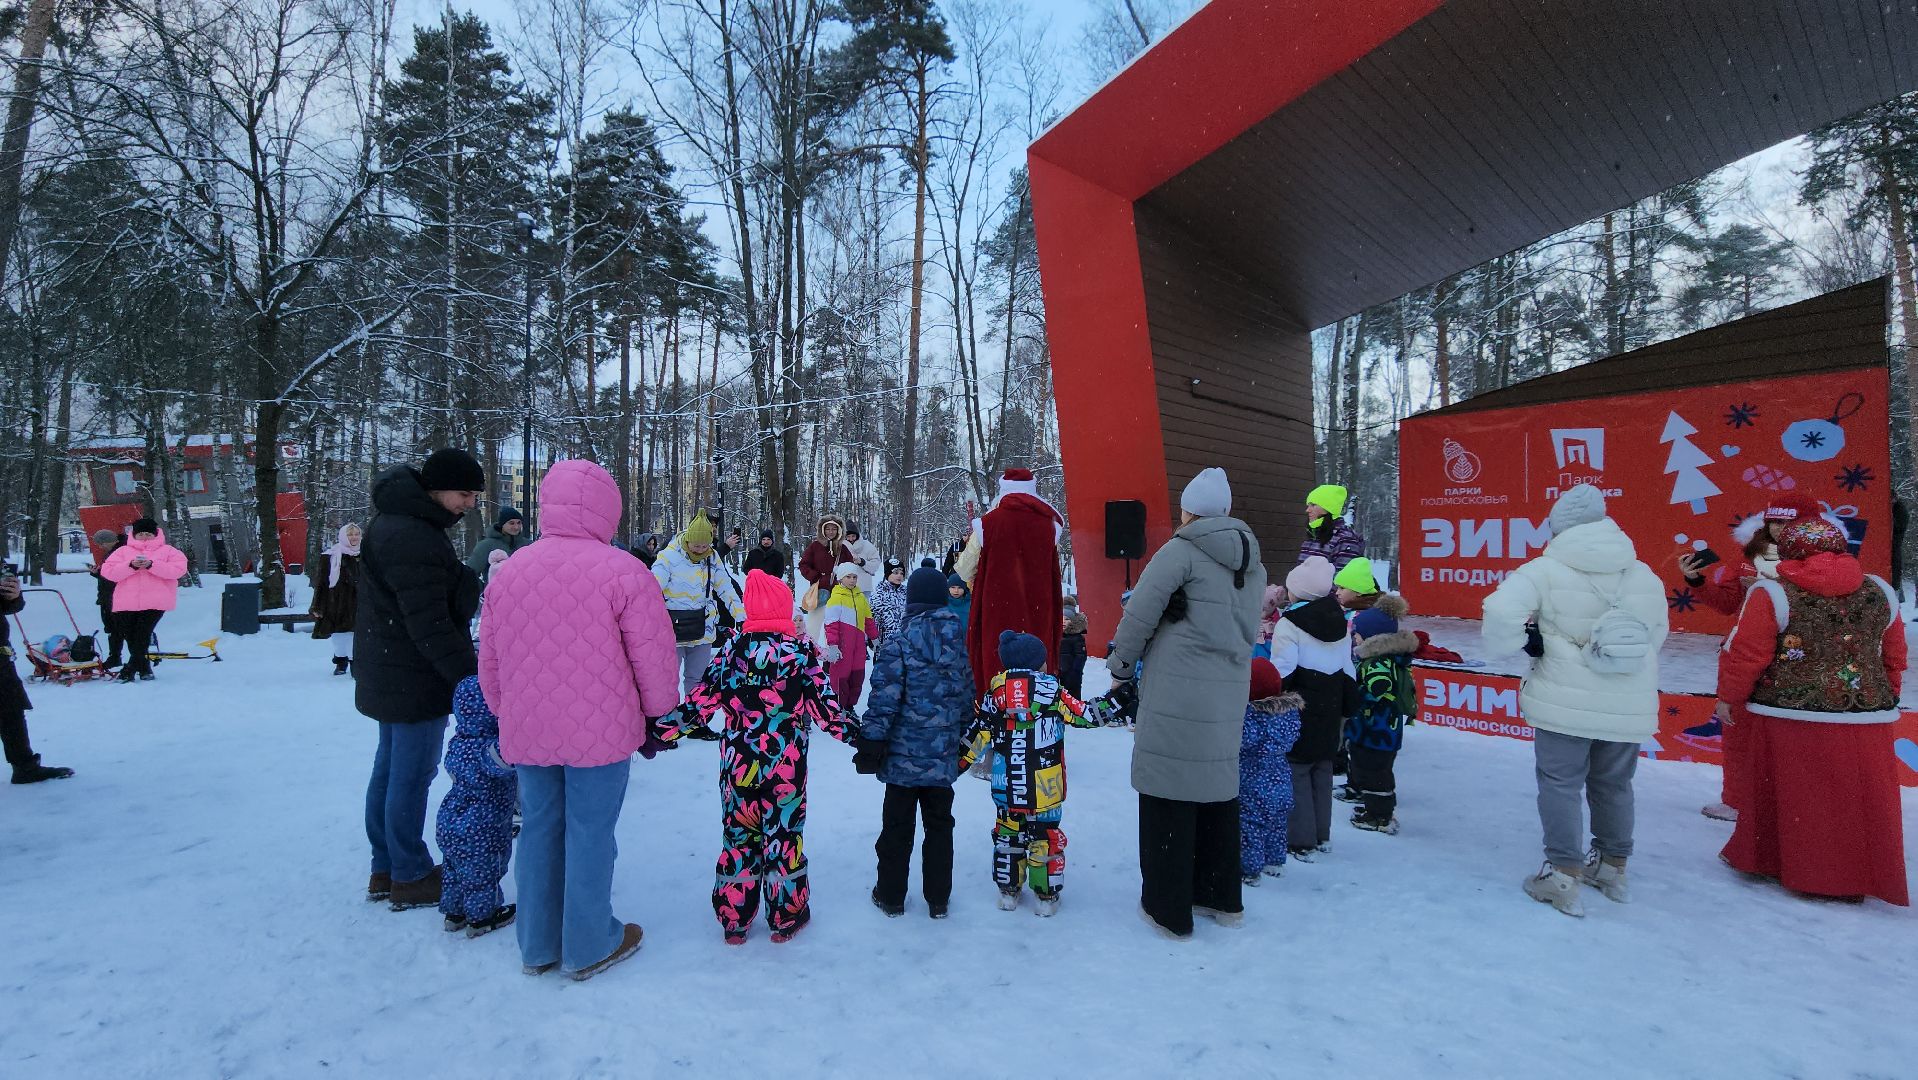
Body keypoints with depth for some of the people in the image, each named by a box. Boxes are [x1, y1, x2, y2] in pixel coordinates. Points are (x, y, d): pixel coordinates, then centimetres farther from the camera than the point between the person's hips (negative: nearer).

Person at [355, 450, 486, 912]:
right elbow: (429, 625, -26)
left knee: (390, 769, 18)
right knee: (411, 776, 2)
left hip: (393, 676, 11)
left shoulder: (398, 521, 10)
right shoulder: (411, 538, -24)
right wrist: (470, 677, -22)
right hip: (415, 680, -11)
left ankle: (385, 870, 31)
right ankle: (410, 878, 16)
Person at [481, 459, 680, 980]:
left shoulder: (508, 570, 3)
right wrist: (659, 718, 5)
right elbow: (654, 658, -11)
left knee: (539, 829, 17)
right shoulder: (623, 572, -14)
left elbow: (490, 662, 12)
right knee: (590, 834, 7)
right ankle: (588, 947, 22)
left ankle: (538, 946, 32)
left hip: (527, 732, 5)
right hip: (600, 731, -5)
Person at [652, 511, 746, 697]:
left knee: (697, 678, 16)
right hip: (673, 631, -4)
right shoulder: (669, 557, -14)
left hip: (702, 630, 4)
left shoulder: (712, 558, 2)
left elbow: (726, 589, 9)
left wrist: (741, 616, 4)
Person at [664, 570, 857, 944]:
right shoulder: (800, 650, -11)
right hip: (785, 768, -3)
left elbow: (703, 697, 1)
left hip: (737, 766, 3)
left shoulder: (731, 648, -3)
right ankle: (786, 917, 23)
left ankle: (733, 920, 26)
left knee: (738, 836, 15)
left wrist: (673, 725, 14)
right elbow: (824, 705, -11)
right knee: (784, 835, 11)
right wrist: (856, 733, -2)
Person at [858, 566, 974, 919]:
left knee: (897, 826, 11)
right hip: (944, 757, 4)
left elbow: (884, 699, -18)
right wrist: (962, 736, 23)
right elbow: (967, 695, 11)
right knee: (939, 825, 16)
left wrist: (871, 742, -10)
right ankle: (938, 899, 24)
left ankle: (891, 896, 24)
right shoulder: (958, 642, 2)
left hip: (904, 756, -4)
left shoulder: (898, 644, -14)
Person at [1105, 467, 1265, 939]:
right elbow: (1247, 625, 15)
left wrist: (1121, 664, 4)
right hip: (1230, 693, 7)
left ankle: (1169, 908, 13)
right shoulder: (1253, 562, 12)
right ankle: (1221, 898, 31)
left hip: (1176, 694, -7)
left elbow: (1140, 613, -10)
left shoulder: (1182, 550, -10)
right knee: (1218, 788, 18)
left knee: (1169, 794, 3)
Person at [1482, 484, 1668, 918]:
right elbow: (1657, 633, 12)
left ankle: (1563, 876, 4)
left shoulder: (1547, 570, -13)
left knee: (1560, 783, 4)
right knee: (1613, 784, 20)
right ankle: (1613, 867, 35)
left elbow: (1502, 610, -25)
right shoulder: (1645, 576, 4)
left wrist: (1505, 647, -6)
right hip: (1631, 705, 5)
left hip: (1566, 703, -5)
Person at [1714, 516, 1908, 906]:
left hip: (1789, 718, -4)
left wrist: (1728, 696, 4)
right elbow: (1895, 657, 15)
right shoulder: (1879, 593, 6)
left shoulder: (1772, 595, -10)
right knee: (1856, 801, 12)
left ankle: (1766, 860, 22)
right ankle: (1854, 878, 22)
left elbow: (1745, 654, -9)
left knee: (1789, 796, 9)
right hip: (1865, 718, 4)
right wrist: (1885, 697, 29)